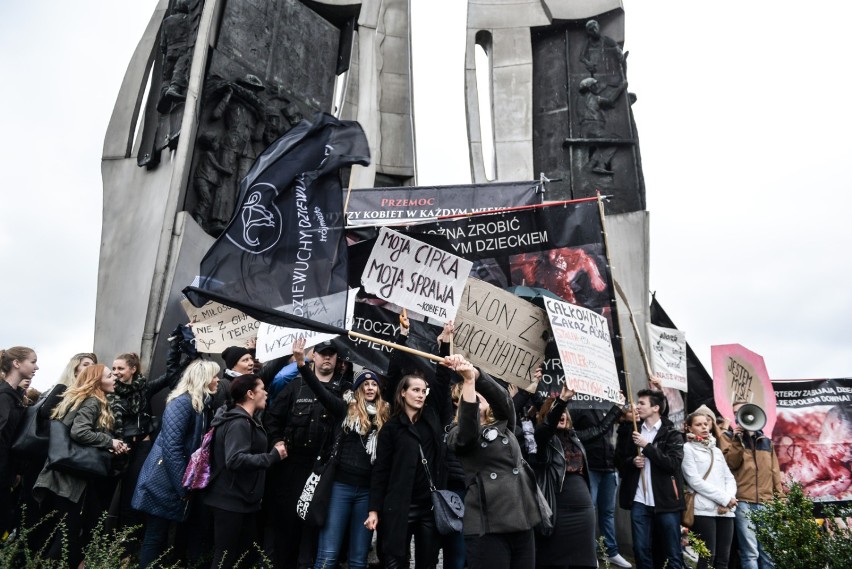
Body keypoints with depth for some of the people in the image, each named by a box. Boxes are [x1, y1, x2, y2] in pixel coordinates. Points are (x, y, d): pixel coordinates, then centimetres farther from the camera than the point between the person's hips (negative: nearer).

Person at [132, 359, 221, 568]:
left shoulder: (203, 404, 8)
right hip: (164, 483, -8)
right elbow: (172, 446, -24)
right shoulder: (182, 402, -18)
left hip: (178, 484, 8)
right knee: (155, 537, 3)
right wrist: (184, 486, -22)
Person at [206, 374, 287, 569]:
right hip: (231, 502, -10)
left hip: (243, 500, 10)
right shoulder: (239, 423, -19)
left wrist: (272, 450, 4)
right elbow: (235, 460, -30)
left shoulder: (247, 421, 13)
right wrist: (273, 456, -25)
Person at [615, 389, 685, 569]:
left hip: (666, 501, -3)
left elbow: (673, 463, -13)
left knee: (673, 553, 5)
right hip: (639, 501, 4)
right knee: (641, 550, 8)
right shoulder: (632, 431, 10)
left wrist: (646, 445, -15)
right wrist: (632, 461, -6)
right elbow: (619, 461, 15)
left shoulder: (672, 434, -1)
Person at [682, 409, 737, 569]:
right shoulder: (688, 448, 1)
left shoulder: (717, 450, 21)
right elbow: (695, 481, -8)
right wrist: (724, 498, -11)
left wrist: (728, 501, -6)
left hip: (725, 511, 6)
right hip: (704, 510, -6)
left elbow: (730, 479, 13)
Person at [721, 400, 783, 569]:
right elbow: (730, 464, -6)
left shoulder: (766, 441, 20)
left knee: (769, 551, 6)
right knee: (750, 552, -7)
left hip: (767, 503, 4)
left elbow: (775, 471, 20)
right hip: (743, 502, -4)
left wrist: (780, 497, 13)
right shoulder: (729, 437, 8)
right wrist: (737, 440, -13)